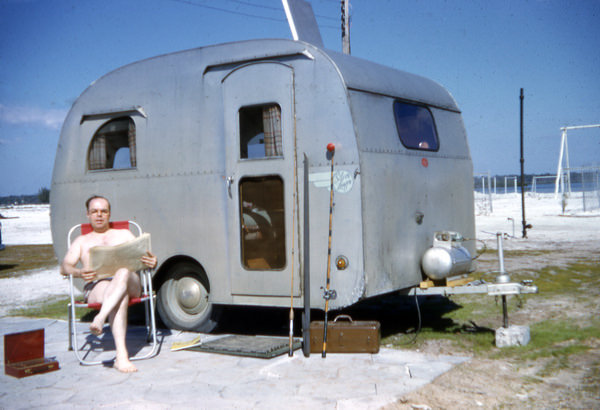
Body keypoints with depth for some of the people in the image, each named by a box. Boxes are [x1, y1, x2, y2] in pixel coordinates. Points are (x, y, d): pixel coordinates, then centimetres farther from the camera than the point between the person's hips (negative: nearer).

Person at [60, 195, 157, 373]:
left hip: (130, 283, 1)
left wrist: (152, 262, -7)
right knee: (120, 297, -39)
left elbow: (143, 258, 20)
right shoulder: (82, 241, 29)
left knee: (123, 272, -39)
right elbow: (64, 267, 14)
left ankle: (100, 318, -55)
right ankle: (121, 355, -54)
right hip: (96, 287, -1)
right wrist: (79, 273, -12)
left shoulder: (124, 234, 30)